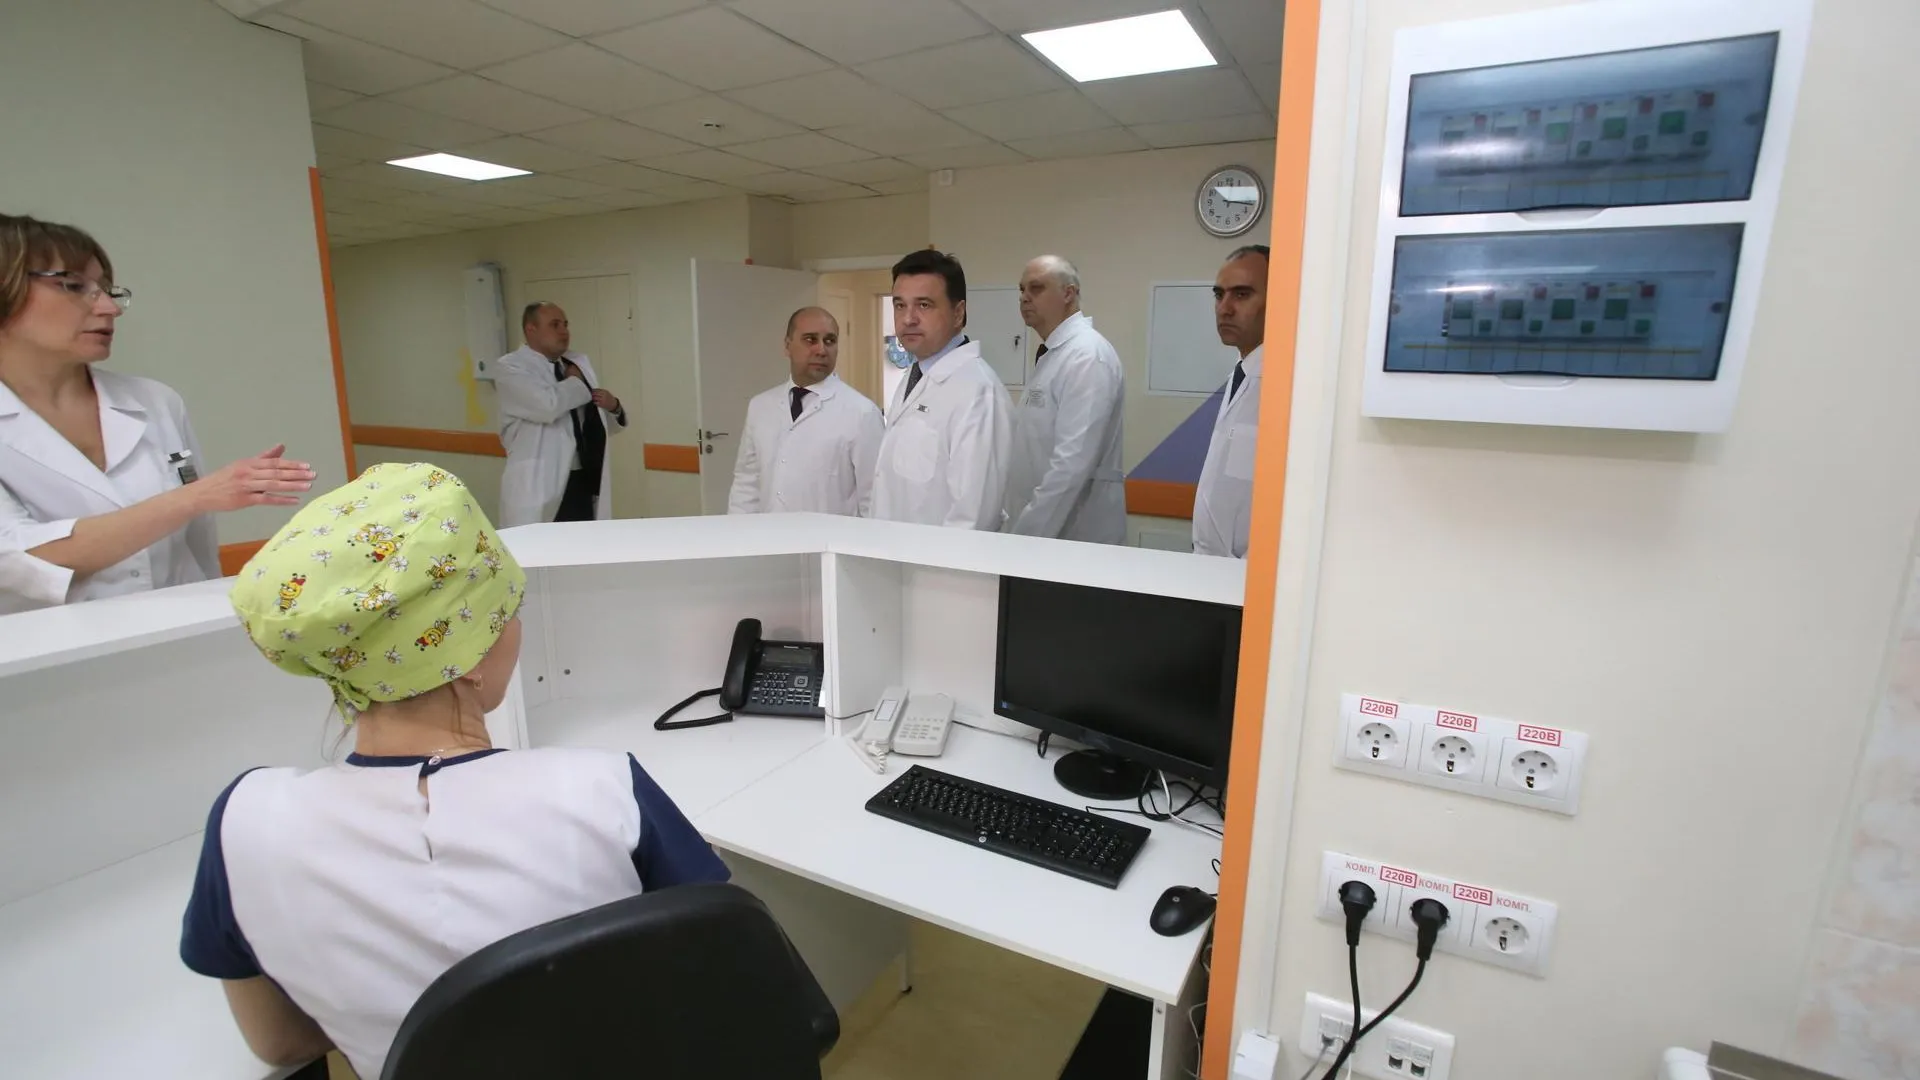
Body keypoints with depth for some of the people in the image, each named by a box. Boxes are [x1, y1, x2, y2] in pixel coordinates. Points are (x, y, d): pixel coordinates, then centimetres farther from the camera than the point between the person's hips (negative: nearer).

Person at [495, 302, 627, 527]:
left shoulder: (580, 363, 17)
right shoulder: (509, 367, -3)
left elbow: (605, 422, 25)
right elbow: (548, 405, -23)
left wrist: (614, 406, 2)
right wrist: (575, 382, -3)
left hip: (587, 483, 6)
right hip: (540, 486, -6)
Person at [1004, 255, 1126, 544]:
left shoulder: (1087, 355, -16)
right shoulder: (1052, 355, 14)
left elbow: (1074, 462, -25)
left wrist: (1029, 533, -22)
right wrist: (1020, 523, 15)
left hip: (1077, 534, -8)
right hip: (1047, 530, 9)